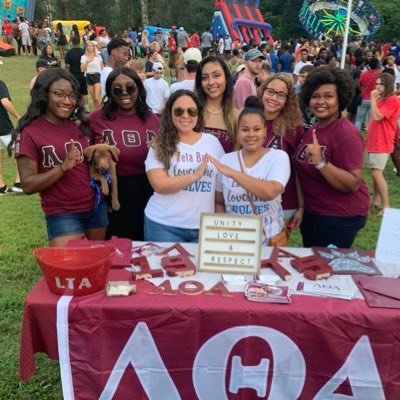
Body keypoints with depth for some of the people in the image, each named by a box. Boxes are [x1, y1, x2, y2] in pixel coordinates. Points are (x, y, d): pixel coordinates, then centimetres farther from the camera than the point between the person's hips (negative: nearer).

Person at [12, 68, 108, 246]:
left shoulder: (81, 126, 5)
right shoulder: (30, 133, -11)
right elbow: (28, 185, -16)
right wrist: (64, 167, -28)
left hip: (97, 208, 6)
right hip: (62, 215, -5)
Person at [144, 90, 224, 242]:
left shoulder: (212, 142, 5)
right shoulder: (160, 145, -3)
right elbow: (159, 184, -15)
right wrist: (195, 175, -22)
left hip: (203, 226, 3)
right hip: (163, 225, -2)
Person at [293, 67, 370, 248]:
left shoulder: (346, 133, -20)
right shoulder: (313, 129, 4)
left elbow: (353, 184, -26)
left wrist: (321, 162, -36)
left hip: (340, 217, -8)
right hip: (311, 212, 8)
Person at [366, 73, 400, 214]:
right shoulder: (381, 99, 16)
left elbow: (377, 117, -23)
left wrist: (373, 98, -18)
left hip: (382, 143, -9)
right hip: (374, 141, 10)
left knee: (376, 173, -16)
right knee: (375, 172, 14)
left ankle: (386, 206, -12)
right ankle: (376, 200, 24)